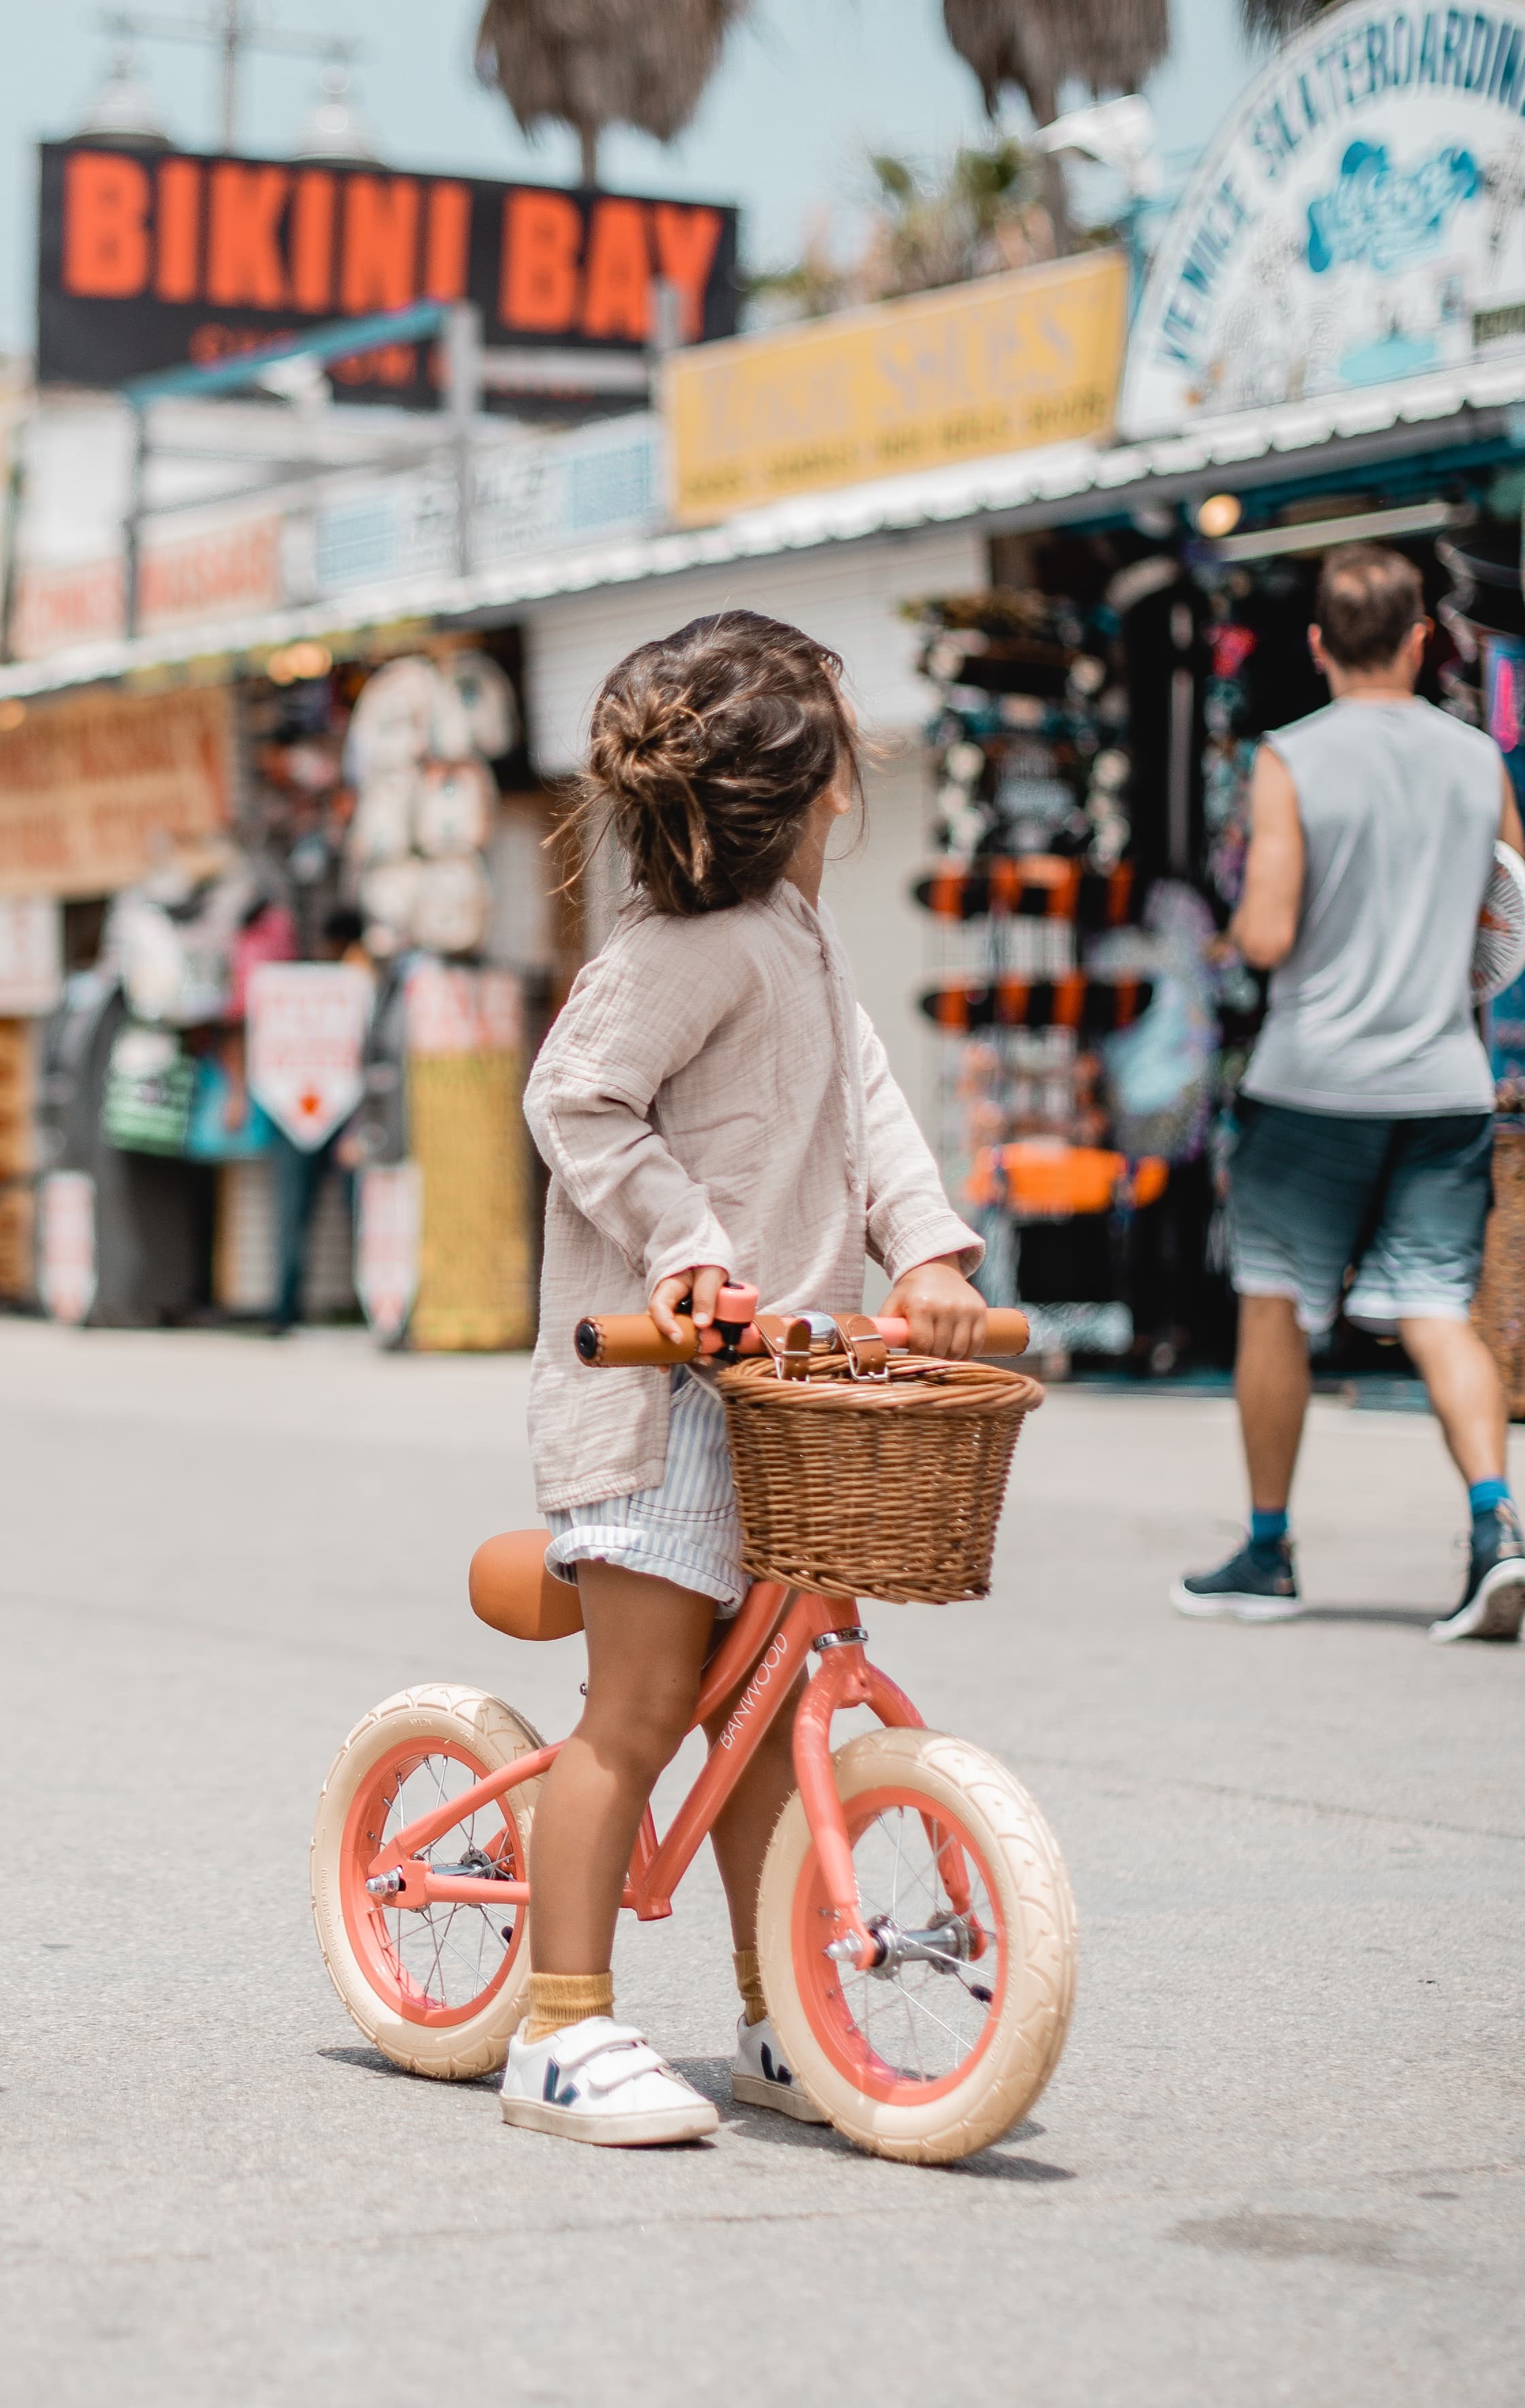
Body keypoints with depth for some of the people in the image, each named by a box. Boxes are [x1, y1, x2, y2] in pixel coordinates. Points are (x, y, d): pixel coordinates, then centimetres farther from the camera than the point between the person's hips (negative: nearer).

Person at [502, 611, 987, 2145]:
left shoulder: (795, 941, 14)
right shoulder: (699, 943, -16)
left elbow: (863, 1096, 14)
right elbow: (577, 1099, -19)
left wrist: (927, 1251, 1)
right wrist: (687, 1242, -24)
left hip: (771, 1376, 10)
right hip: (658, 1382, -10)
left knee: (765, 1706, 13)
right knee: (641, 1710, -8)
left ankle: (778, 2026, 22)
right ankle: (563, 2035, -1)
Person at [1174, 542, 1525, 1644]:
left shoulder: (1293, 761, -8)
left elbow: (1268, 936, -14)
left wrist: (1244, 913, 8)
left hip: (1316, 1079, -3)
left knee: (1276, 1305, 10)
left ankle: (1269, 1552, 16)